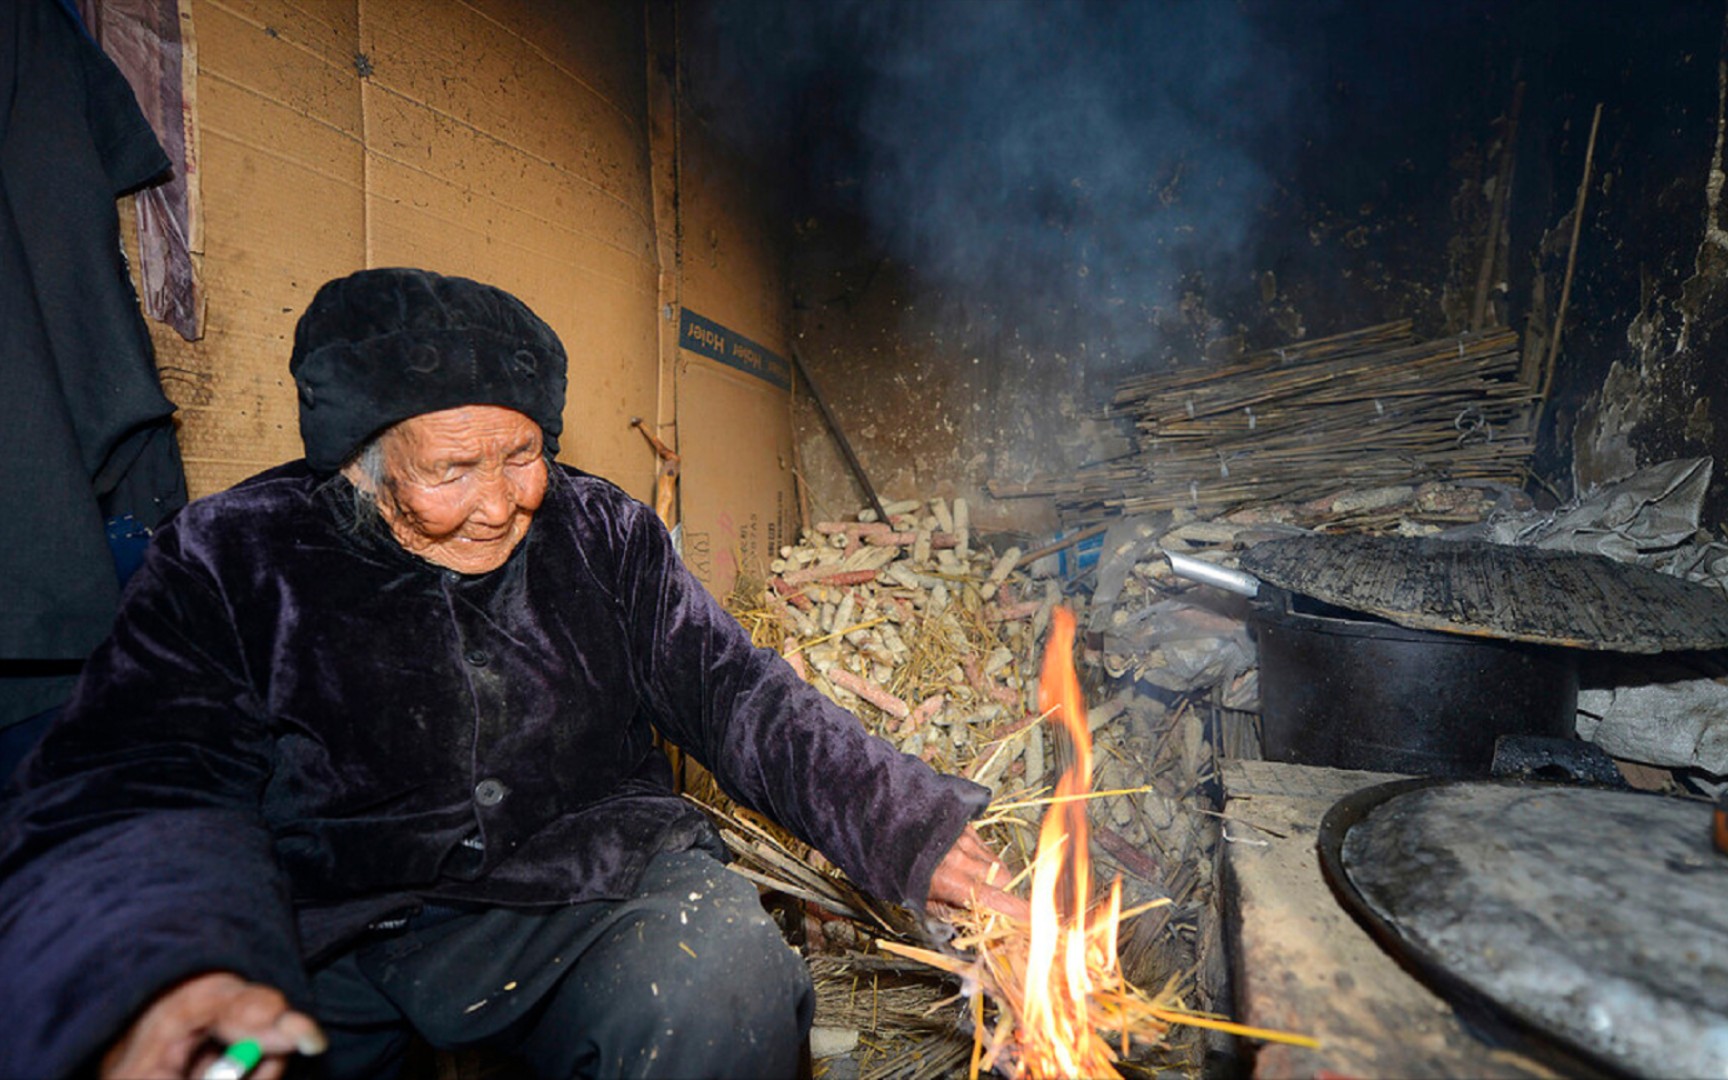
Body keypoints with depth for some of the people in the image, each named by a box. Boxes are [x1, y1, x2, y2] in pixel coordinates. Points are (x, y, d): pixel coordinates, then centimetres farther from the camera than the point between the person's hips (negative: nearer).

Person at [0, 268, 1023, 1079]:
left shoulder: (606, 534, 4)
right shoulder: (230, 562, -1)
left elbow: (736, 696, 2)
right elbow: (137, 786, -10)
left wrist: (917, 829, -8)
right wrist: (158, 976, -34)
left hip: (586, 896, 1)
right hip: (325, 937, 0)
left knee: (722, 976, -27)